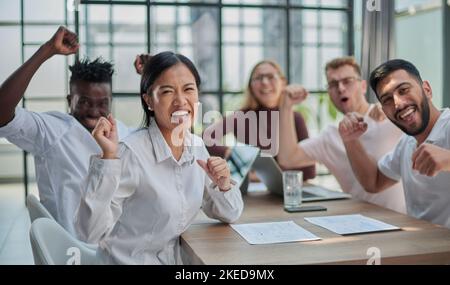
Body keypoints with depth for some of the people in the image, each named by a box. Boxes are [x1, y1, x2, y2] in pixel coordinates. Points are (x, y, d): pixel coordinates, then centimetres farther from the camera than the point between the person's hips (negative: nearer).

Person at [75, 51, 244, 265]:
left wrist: (223, 184, -12)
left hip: (174, 259, 5)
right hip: (128, 261, -5)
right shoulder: (131, 152, -19)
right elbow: (90, 232, -22)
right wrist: (109, 157, -28)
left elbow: (229, 215, 7)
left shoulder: (197, 147, 0)